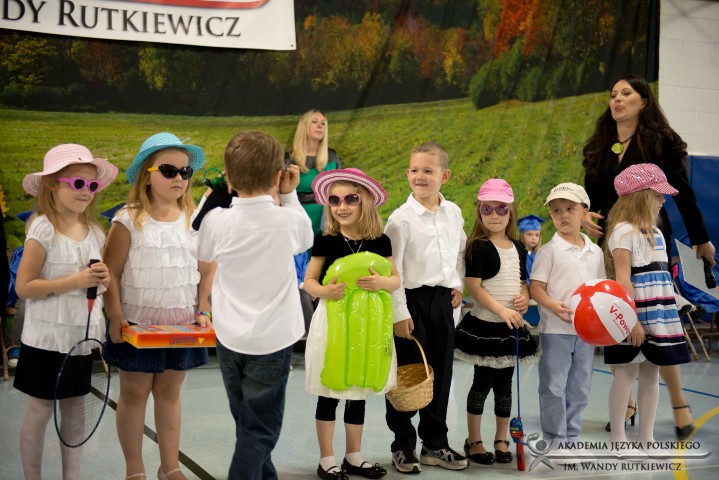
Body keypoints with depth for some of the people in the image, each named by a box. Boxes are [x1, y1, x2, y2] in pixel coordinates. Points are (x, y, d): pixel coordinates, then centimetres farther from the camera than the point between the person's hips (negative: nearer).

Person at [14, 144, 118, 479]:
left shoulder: (95, 231, 5)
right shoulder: (43, 229, -14)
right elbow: (23, 286, -17)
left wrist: (103, 279, -7)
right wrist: (75, 281, -23)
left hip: (82, 336, 6)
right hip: (48, 339, -5)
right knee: (40, 412, 6)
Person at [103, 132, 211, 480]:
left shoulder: (194, 220, 1)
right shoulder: (129, 220, -10)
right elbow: (111, 272, -9)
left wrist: (204, 311, -1)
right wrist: (116, 318, -13)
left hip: (182, 324, 3)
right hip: (138, 325, -3)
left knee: (169, 392, 14)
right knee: (134, 393, 8)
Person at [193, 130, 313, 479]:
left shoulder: (216, 221, -10)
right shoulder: (289, 219, -13)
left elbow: (202, 253, 12)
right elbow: (306, 239, 11)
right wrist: (289, 195, 10)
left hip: (229, 339, 3)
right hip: (272, 340, -3)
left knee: (247, 422, 21)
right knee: (260, 430, 4)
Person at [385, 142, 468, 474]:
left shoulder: (453, 212, 6)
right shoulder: (401, 218, -10)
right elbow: (391, 269, -12)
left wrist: (458, 284, 9)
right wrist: (399, 313, -14)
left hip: (442, 300, 5)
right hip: (412, 300, -5)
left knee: (440, 374, 11)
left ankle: (435, 444, 25)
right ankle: (403, 446, 18)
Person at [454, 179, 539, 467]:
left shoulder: (518, 248, 9)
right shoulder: (478, 247, -9)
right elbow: (473, 287, -15)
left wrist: (525, 298, -4)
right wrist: (502, 311, -22)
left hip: (512, 326, 5)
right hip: (485, 325, -5)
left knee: (504, 383, 11)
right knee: (483, 381, 1)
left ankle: (501, 439, 22)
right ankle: (473, 441, 13)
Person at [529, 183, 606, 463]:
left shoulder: (595, 252, 9)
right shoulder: (550, 251, -6)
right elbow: (536, 288, -9)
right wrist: (554, 306, -26)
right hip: (555, 330, -5)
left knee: (580, 388, 12)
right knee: (554, 387, 0)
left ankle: (572, 438, 24)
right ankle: (555, 442, 11)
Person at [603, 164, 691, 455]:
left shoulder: (655, 233, 15)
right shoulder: (624, 231, -11)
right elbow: (622, 280, -16)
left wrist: (666, 315, 15)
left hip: (657, 314, 8)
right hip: (635, 314, -8)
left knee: (651, 373, 10)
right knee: (627, 372, -2)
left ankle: (646, 438, 18)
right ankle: (618, 440, 7)